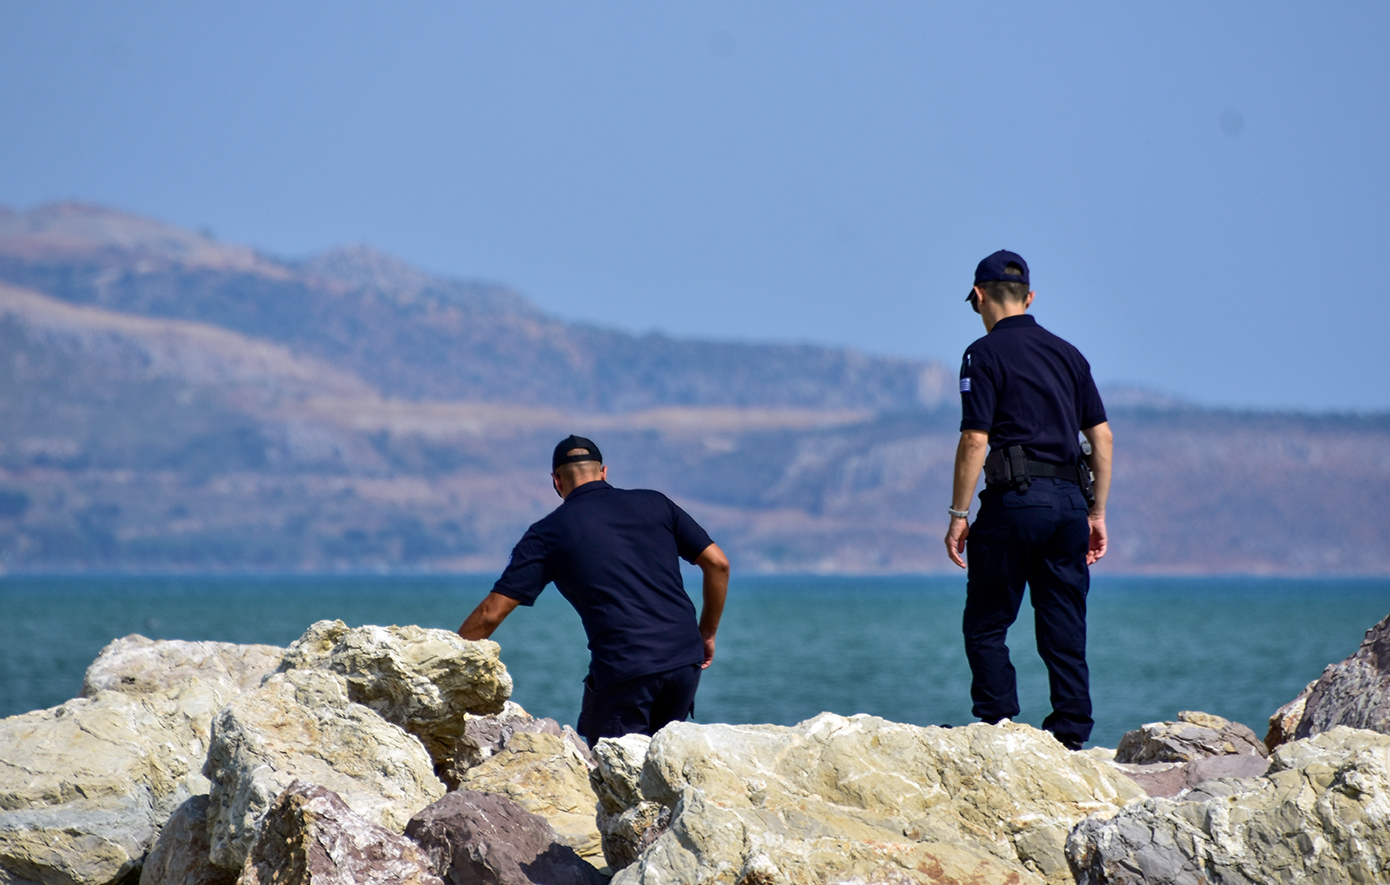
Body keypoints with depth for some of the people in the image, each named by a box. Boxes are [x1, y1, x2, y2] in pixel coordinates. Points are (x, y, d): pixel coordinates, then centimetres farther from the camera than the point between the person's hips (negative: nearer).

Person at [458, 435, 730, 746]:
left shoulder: (548, 533, 6)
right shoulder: (653, 504, 13)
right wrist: (707, 634, 22)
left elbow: (491, 612, 3)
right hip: (685, 659, 4)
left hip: (622, 670, -4)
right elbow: (718, 563, 11)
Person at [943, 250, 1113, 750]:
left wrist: (959, 514, -5)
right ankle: (1071, 737, 4)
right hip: (1070, 501, 6)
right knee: (1064, 629, 8)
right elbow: (1102, 437, 13)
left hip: (1015, 499, -6)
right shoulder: (1067, 353, 16)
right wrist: (1097, 513, 17)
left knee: (986, 626, 2)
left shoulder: (986, 354, -2)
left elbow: (975, 441, -10)